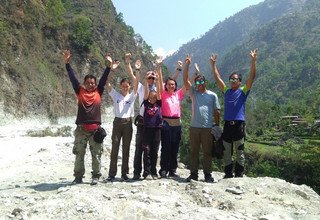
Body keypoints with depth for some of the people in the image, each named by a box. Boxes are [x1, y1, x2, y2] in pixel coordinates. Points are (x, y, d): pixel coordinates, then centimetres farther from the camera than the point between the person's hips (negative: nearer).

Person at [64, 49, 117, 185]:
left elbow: (104, 79, 2)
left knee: (96, 154, 5)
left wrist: (109, 66, -6)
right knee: (79, 154, 6)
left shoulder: (98, 92, 7)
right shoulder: (80, 91, 5)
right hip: (81, 129, 0)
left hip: (95, 128, 0)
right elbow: (72, 77, 1)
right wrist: (67, 63, -5)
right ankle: (78, 177, 17)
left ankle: (96, 176, 16)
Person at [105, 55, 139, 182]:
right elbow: (107, 84, -3)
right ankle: (112, 174, 2)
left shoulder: (132, 96, 8)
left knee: (126, 149, 6)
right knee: (114, 148, -2)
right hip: (117, 122, -1)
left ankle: (124, 173, 13)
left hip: (128, 123, 1)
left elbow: (136, 84, -5)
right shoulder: (115, 95, 7)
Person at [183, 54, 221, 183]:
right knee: (194, 151, 8)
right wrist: (187, 64, -8)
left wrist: (217, 126, 2)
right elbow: (185, 80, 0)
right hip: (194, 127, 2)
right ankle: (193, 174, 17)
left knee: (207, 152, 3)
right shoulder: (193, 93, 9)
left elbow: (216, 112, 6)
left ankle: (207, 174, 12)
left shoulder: (212, 95, 5)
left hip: (208, 128, -2)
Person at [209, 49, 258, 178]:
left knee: (239, 152, 4)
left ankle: (239, 174, 12)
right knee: (226, 152, 9)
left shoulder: (243, 91, 3)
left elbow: (252, 77, -7)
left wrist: (253, 61, -15)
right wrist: (213, 65, 13)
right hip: (227, 124, 4)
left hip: (239, 124, -4)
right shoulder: (226, 91, 13)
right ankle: (228, 174, 19)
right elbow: (218, 78, 15)